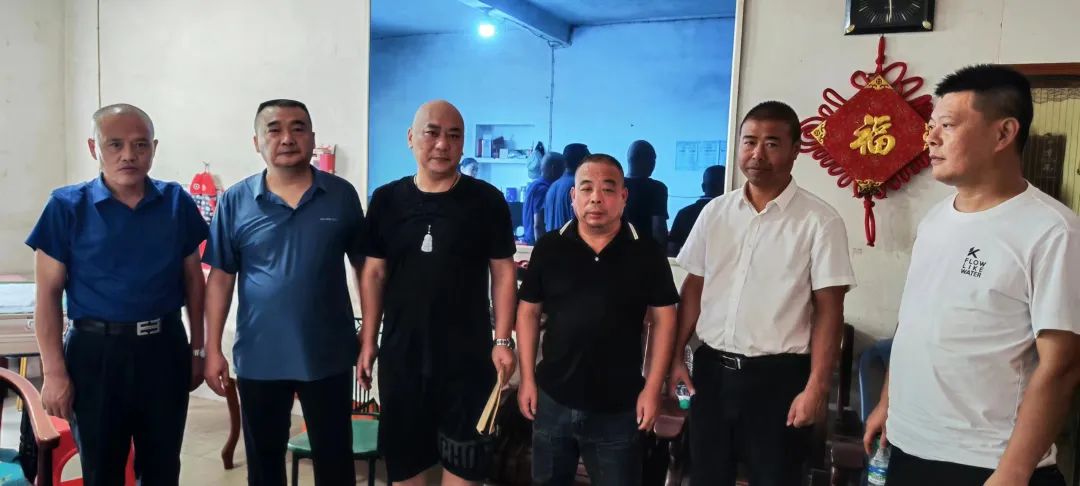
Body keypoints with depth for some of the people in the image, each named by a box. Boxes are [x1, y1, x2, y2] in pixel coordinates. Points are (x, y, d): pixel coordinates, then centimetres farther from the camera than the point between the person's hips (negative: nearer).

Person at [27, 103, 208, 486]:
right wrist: (54, 371, -8)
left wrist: (197, 347, 8)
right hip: (97, 351, -2)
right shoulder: (67, 206, -7)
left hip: (165, 347, 2)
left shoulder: (177, 202, 0)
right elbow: (48, 294, -5)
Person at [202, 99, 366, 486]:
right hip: (259, 356, 1)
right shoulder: (235, 201, -2)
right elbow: (221, 278, 1)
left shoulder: (342, 195, -3)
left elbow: (365, 266, 3)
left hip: (328, 354, 0)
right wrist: (213, 348, -1)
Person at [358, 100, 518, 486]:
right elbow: (374, 272, 6)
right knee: (402, 452, 15)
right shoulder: (386, 200, 2)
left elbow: (503, 272, -2)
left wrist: (502, 341, -7)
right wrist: (369, 339, 3)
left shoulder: (487, 201, -5)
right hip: (400, 351, 2)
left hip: (468, 353, -2)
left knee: (463, 455, 9)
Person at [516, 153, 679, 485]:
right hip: (553, 399, 2)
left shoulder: (646, 253, -6)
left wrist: (652, 389, -6)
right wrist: (527, 379, 2)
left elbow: (663, 319, -2)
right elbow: (528, 312, 4)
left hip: (618, 407, -2)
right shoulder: (549, 248, -3)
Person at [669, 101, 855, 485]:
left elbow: (828, 310, -9)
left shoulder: (820, 221, -8)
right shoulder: (715, 211, 4)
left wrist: (817, 386, -14)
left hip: (778, 374, -4)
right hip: (711, 368, 4)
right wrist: (677, 356, 5)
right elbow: (694, 287, 9)